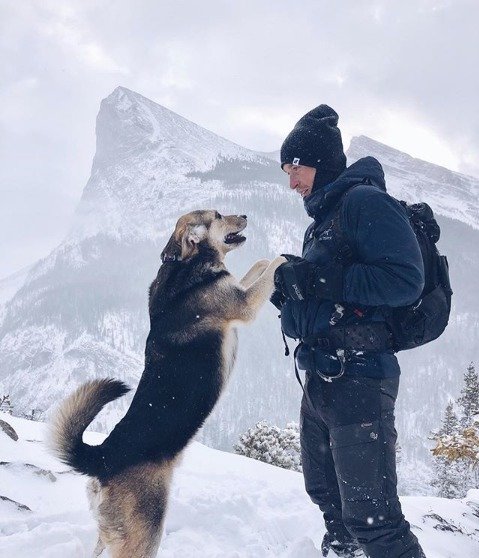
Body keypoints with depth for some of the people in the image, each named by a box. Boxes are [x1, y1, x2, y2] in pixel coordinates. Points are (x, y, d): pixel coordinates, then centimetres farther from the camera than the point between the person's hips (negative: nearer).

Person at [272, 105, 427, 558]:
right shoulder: (322, 219, 18)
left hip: (358, 379, -10)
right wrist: (291, 292, 0)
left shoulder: (364, 201, -10)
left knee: (370, 516, -9)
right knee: (326, 493, 23)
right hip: (320, 379, 10)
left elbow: (406, 279, -22)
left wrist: (319, 281, -21)